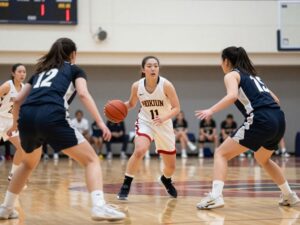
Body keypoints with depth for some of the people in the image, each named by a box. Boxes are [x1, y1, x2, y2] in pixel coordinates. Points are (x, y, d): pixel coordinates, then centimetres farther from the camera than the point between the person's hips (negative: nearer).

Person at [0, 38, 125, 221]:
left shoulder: (41, 70, 34)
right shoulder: (75, 70, 21)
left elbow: (18, 100, 32)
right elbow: (84, 94, 2)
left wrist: (15, 123, 49)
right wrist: (101, 122, -5)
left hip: (26, 116, 5)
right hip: (51, 117, -5)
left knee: (29, 163, 33)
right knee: (91, 159, 2)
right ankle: (99, 206, -18)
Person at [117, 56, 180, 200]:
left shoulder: (166, 85, -19)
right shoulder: (137, 86, -13)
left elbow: (176, 108, -15)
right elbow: (131, 104, 6)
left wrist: (164, 118, -33)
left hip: (164, 125, 1)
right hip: (145, 122, 0)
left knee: (171, 166, 10)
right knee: (139, 151, -31)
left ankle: (166, 180, 47)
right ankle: (126, 186, -17)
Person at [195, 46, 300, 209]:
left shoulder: (231, 75, 6)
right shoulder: (252, 75, 28)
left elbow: (232, 95, -16)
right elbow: (275, 99, 28)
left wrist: (211, 111, -20)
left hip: (261, 121, -8)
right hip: (279, 119, 8)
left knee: (221, 154, 0)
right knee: (263, 159, 33)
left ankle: (215, 196, -18)